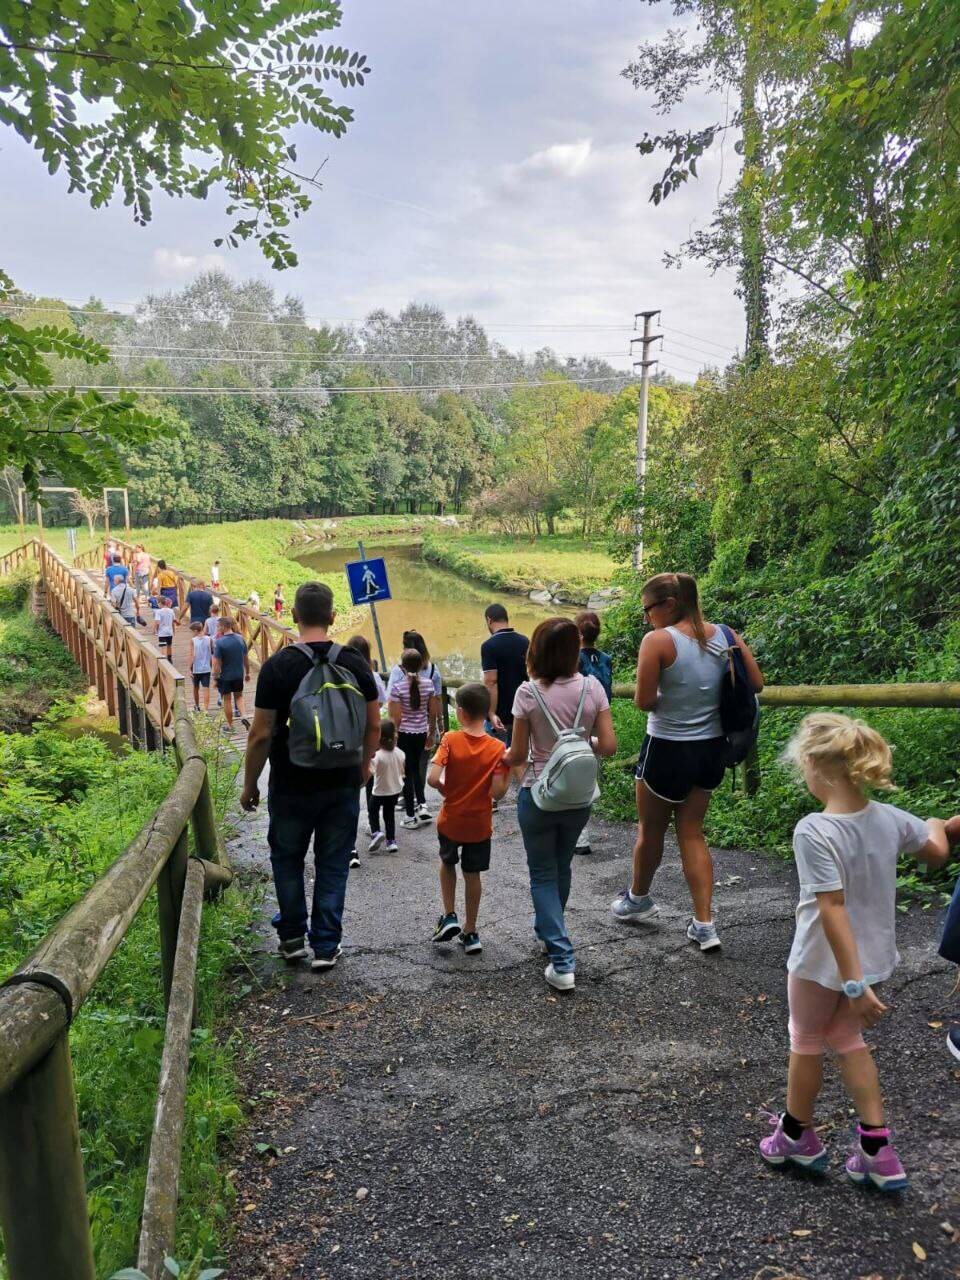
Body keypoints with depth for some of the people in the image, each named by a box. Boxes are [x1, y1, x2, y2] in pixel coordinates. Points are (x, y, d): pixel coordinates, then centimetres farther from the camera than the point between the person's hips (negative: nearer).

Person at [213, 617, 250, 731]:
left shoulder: (219, 642, -17)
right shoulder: (241, 638, -4)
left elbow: (217, 663, -16)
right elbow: (246, 658, 4)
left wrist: (215, 678, -6)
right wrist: (247, 673, 16)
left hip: (225, 676, -4)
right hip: (239, 674, 4)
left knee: (227, 700, 10)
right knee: (239, 696, 21)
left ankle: (229, 725, 20)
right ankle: (243, 715, -1)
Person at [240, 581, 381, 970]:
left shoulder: (277, 666, -13)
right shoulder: (355, 664, -4)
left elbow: (261, 735, -11)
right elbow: (374, 726, 2)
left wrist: (250, 785, 1)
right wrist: (363, 766, 19)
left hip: (291, 786, -2)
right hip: (342, 785, 2)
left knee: (287, 859, 19)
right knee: (333, 866, 13)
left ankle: (292, 938, 26)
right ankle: (326, 947, 17)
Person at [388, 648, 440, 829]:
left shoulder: (398, 687, -15)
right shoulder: (428, 683, -3)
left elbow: (396, 717, -14)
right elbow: (433, 711, 4)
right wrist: (430, 731, 18)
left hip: (404, 733, -4)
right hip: (421, 732, 4)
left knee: (407, 772, 7)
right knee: (416, 768, 23)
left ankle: (411, 816, 11)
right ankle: (422, 805, 12)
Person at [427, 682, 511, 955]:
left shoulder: (450, 741, -15)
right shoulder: (497, 748, -13)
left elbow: (433, 779, -23)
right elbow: (496, 792, -18)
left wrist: (446, 790, -4)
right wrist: (509, 769, -8)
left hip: (450, 821, -1)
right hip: (480, 825, 1)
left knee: (447, 862, 26)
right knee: (472, 874, 15)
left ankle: (449, 917, 19)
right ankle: (470, 933, 23)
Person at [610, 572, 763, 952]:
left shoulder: (657, 641, -18)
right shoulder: (724, 635, -1)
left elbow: (644, 701, -19)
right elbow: (756, 684, 2)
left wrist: (667, 696, 2)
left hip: (668, 750, -5)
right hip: (711, 749, 5)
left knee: (650, 829, 18)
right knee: (692, 833, 16)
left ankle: (638, 899, 40)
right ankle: (705, 925, 13)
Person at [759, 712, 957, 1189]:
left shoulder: (814, 831, -29)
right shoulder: (890, 818, -8)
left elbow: (832, 908, -29)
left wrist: (853, 983, -26)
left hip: (822, 963, -6)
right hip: (874, 955, 6)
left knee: (806, 1042, 18)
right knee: (845, 1038, 26)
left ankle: (798, 1134, 39)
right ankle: (876, 1148, 25)